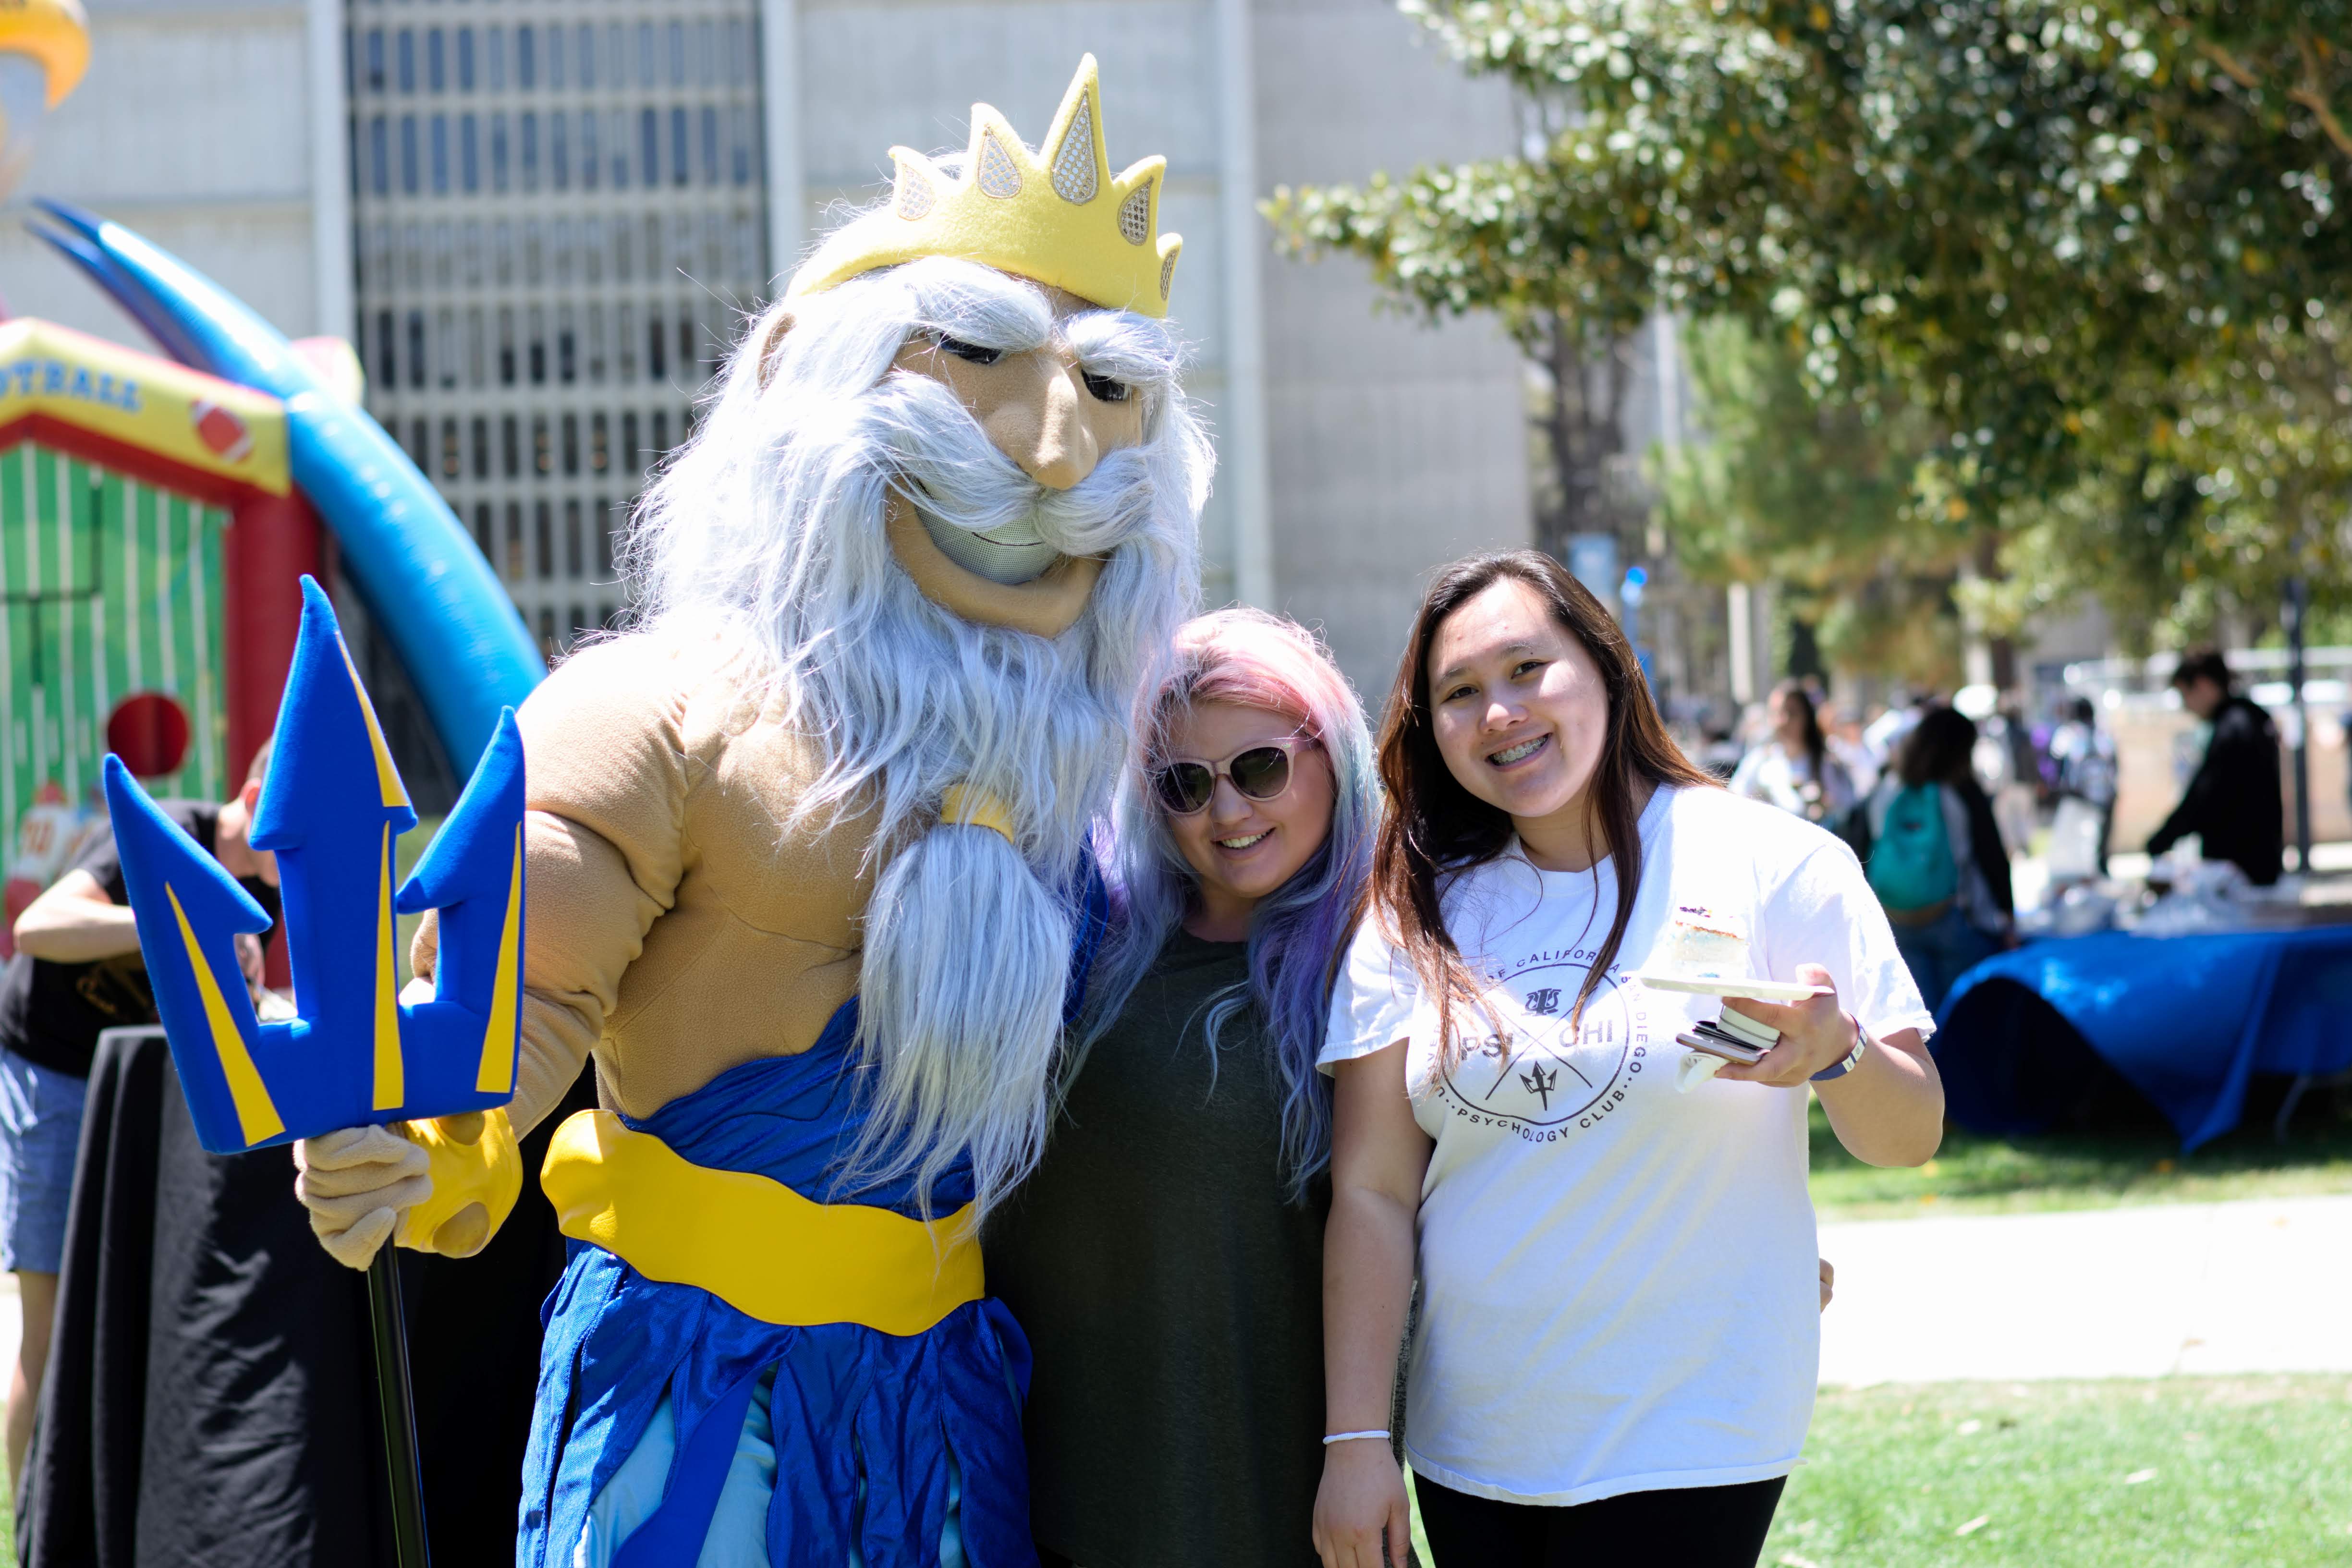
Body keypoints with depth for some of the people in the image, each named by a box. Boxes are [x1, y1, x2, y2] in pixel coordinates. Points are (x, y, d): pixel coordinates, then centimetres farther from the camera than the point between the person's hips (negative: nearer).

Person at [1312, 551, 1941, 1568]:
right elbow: (1372, 1191, 2)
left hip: (1687, 1449, -3)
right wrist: (1354, 1439, -3)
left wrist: (1836, 1054, -25)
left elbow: (1911, 1138, -3)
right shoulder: (1416, 912, 4)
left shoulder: (1779, 866, -4)